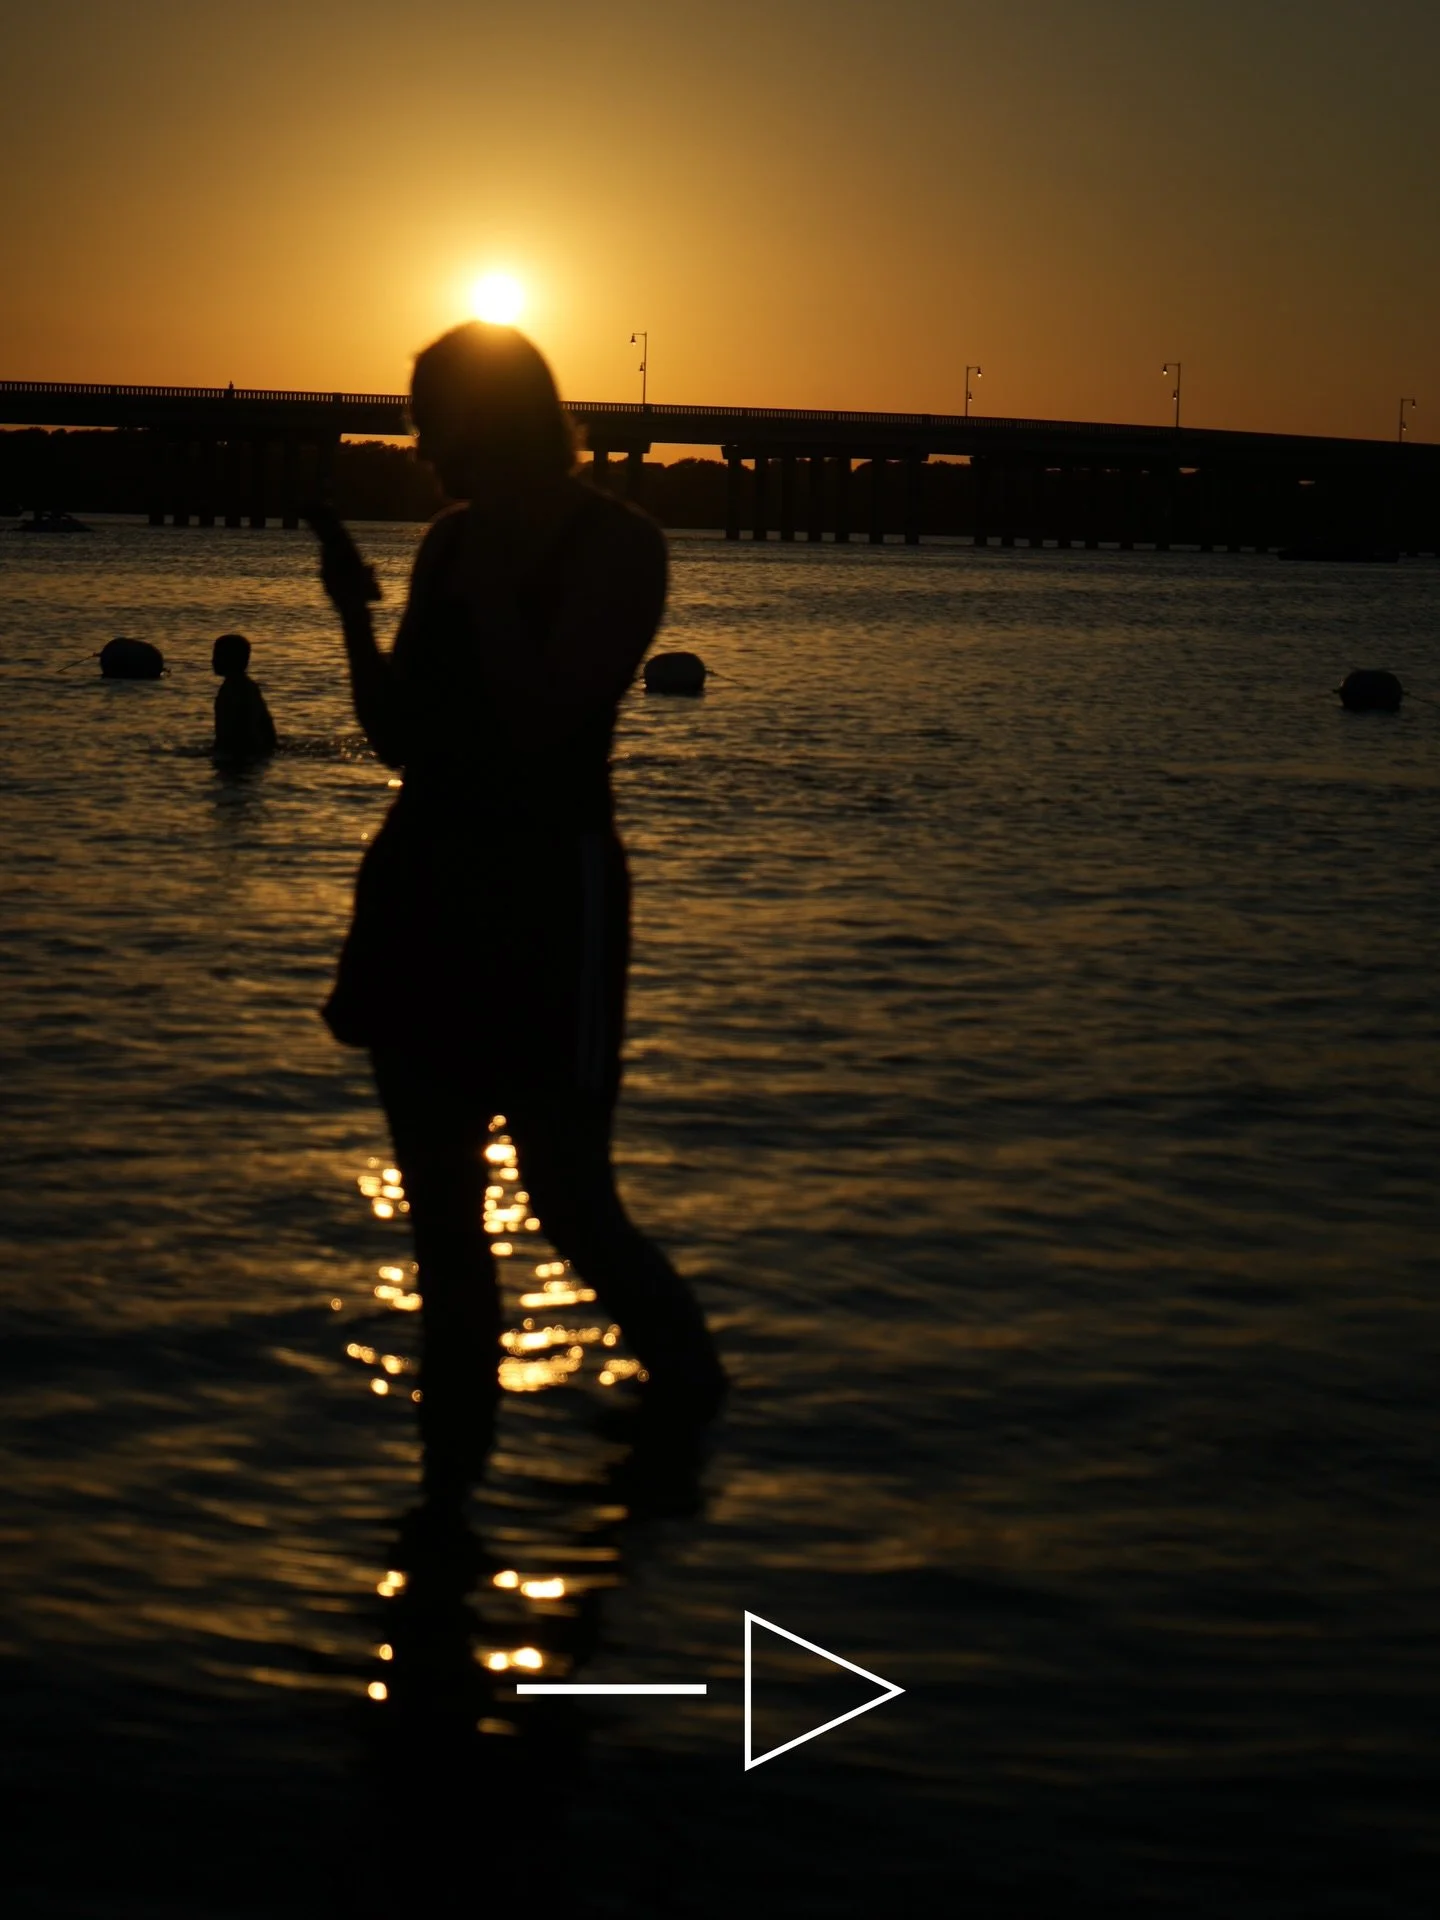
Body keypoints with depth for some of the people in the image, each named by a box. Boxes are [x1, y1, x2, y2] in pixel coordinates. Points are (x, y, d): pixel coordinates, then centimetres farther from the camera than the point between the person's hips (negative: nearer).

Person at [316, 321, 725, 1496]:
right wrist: (354, 613, -2)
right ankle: (451, 1475, 23)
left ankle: (689, 1389, 26)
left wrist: (487, 578, -18)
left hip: (551, 887, -7)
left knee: (570, 1204, -2)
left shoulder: (617, 547, -9)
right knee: (440, 1215, 11)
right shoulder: (451, 538, 10)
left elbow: (539, 719, -21)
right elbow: (400, 739, 11)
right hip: (426, 879, 7)